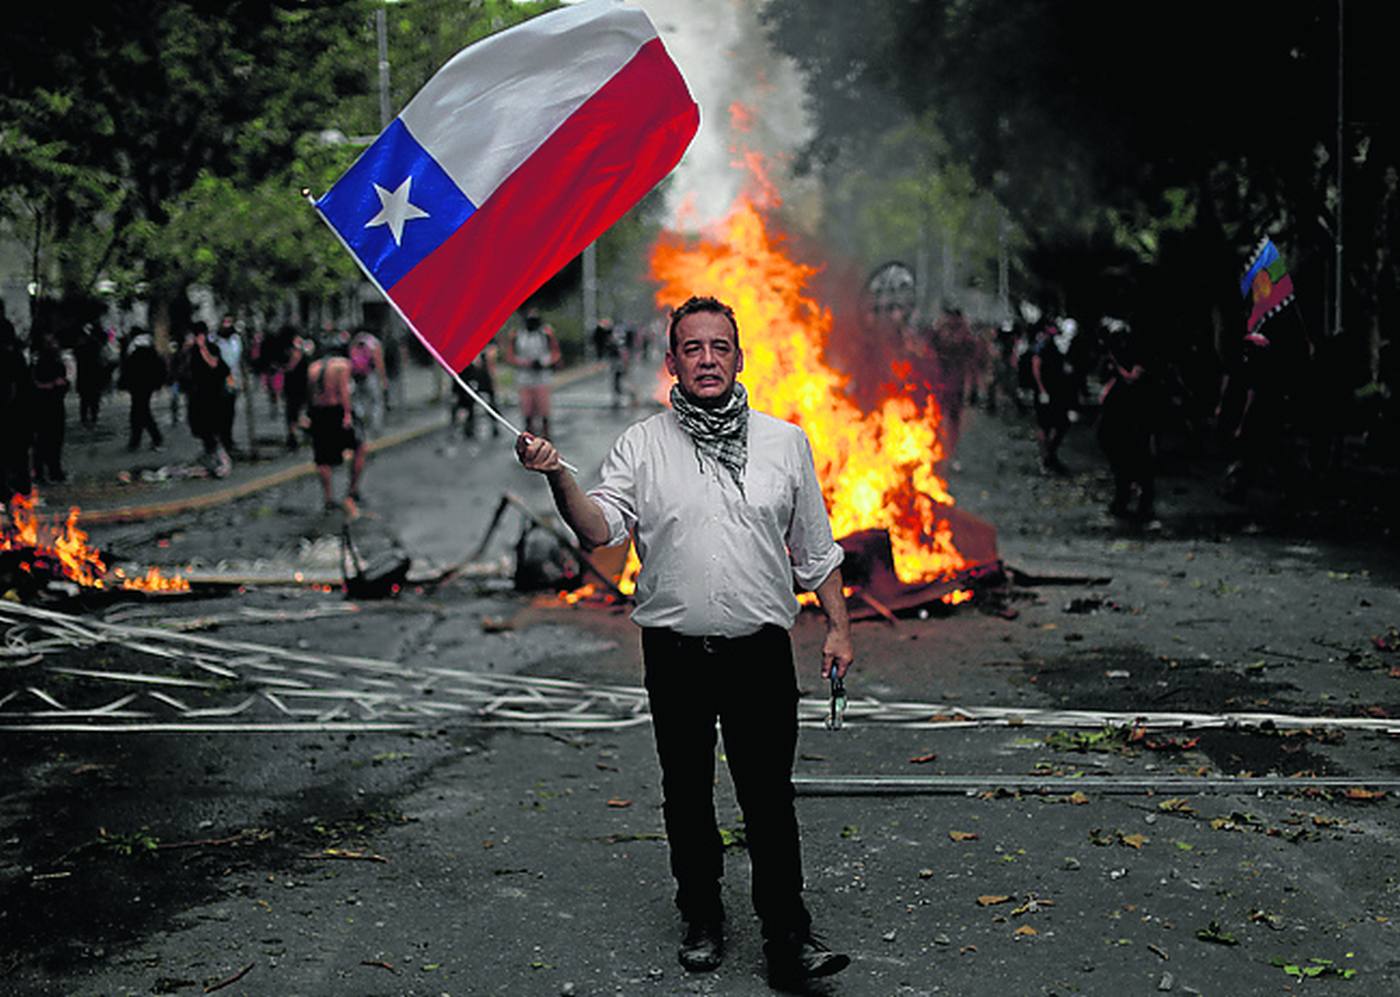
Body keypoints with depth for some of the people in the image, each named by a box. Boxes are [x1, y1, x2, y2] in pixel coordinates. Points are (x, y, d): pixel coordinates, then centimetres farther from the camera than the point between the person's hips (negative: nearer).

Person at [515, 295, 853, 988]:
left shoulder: (784, 441, 8)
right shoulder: (642, 445, 4)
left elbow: (815, 549, 13)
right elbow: (601, 529, -9)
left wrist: (838, 627, 9)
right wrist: (558, 476, -25)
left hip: (761, 650, 0)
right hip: (674, 651, 1)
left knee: (769, 795, -4)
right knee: (686, 794, 10)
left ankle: (787, 935, 1)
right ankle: (701, 920, 24)